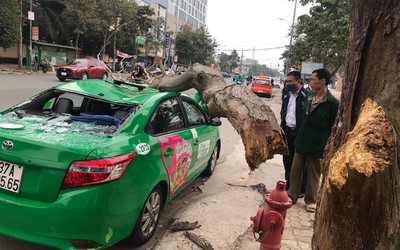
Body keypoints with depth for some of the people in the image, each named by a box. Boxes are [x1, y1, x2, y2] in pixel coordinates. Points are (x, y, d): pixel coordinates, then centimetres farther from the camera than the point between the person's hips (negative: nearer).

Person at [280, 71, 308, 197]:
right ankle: (289, 185, 30)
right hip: (287, 131, 7)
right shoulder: (287, 95, 10)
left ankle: (301, 189, 19)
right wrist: (282, 128, 10)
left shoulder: (306, 96, -13)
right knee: (287, 160, 15)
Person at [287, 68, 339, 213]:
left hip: (317, 146, -5)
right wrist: (299, 137, 13)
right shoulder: (309, 96, 5)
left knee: (314, 175, 11)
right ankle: (292, 196, 27)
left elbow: (333, 128, -9)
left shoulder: (332, 103, -13)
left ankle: (311, 200, 27)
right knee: (295, 171, 12)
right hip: (301, 142, 6)